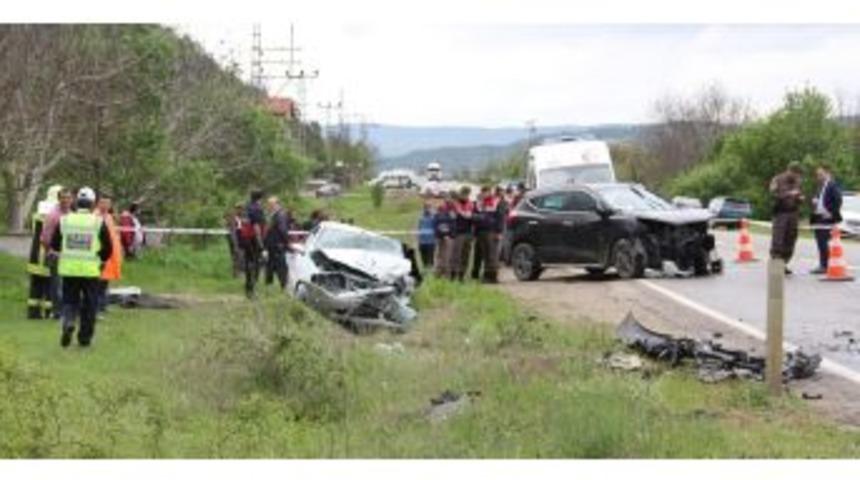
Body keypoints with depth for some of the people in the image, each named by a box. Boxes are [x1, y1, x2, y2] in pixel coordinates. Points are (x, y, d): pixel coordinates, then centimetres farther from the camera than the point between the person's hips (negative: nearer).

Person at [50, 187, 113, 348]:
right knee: (89, 305, 10)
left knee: (69, 300, 13)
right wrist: (101, 259, 16)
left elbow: (54, 245, 8)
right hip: (90, 270, -2)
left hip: (69, 269, 2)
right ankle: (85, 336, 13)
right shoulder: (99, 222, -4)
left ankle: (68, 323, -14)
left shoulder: (64, 220, 2)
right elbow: (108, 248, -3)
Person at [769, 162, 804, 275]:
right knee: (777, 240, -12)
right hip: (781, 213, -5)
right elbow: (774, 194, -14)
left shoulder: (796, 182, 15)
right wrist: (789, 194, -22)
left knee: (790, 241, 2)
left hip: (793, 214, 6)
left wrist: (800, 198, 2)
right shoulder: (777, 180, -2)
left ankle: (784, 264, 8)